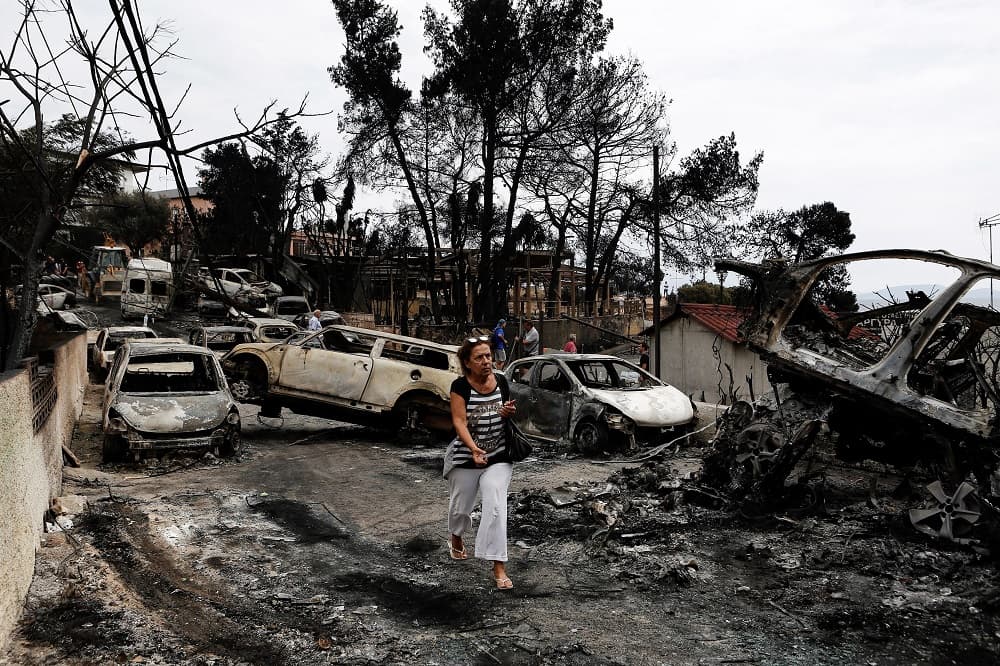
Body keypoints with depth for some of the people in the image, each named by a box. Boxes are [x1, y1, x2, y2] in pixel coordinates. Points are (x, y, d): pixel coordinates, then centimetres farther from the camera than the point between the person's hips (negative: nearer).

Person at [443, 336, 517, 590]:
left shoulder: (501, 381, -2)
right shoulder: (460, 386, -14)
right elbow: (459, 421, -22)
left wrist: (509, 413, -11)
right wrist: (473, 448, -37)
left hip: (498, 457, 1)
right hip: (465, 457, -1)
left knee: (496, 508, -11)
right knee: (460, 507, 17)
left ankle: (499, 567, -6)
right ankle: (455, 537, 51)